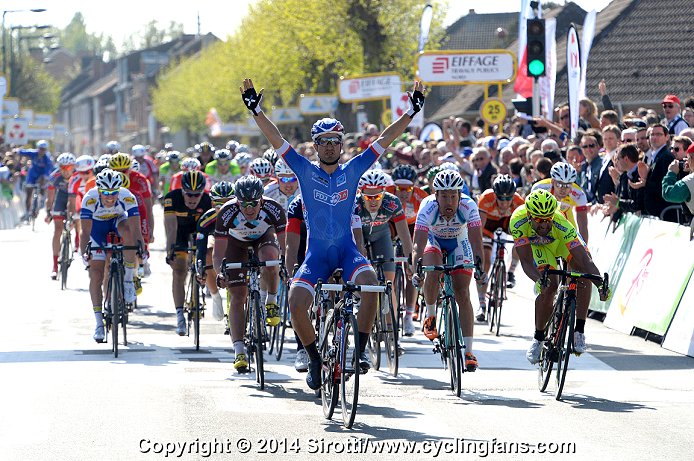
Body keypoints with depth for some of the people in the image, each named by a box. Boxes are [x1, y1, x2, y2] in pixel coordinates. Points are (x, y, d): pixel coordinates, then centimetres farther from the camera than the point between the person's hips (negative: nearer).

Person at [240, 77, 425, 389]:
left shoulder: (352, 170, 4)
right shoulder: (305, 171, 2)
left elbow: (385, 139, 2)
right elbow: (275, 139, -2)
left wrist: (412, 111, -3)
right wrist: (255, 110, -11)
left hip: (346, 250, 0)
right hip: (316, 253, 0)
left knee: (369, 282, -32)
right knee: (296, 303, -21)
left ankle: (360, 349, -17)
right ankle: (315, 359, 3)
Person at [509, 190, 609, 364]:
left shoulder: (562, 225, -41)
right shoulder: (518, 222, -39)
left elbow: (585, 260, -44)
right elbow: (526, 261, -38)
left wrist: (600, 284, -58)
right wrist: (539, 279, -58)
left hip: (561, 240, 0)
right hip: (535, 244, 0)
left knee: (583, 271, -28)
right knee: (548, 287, -21)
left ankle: (579, 331, -19)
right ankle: (538, 338, 0)